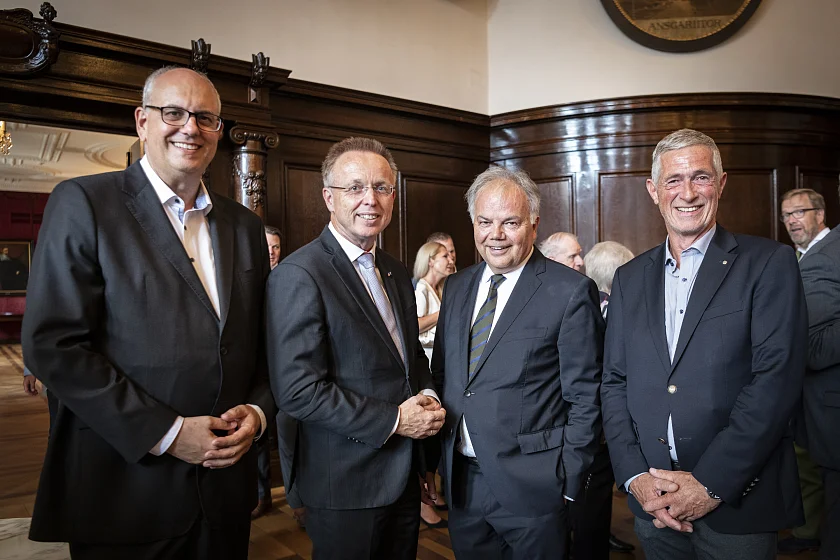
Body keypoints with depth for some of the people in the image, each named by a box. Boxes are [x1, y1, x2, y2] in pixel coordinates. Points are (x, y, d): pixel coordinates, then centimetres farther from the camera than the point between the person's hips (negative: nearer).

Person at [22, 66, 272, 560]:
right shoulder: (84, 203, -6)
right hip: (124, 489, -4)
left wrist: (257, 410, -6)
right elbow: (52, 344, -13)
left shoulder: (246, 225, 8)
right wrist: (165, 433, -16)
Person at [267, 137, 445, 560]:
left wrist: (428, 397, -2)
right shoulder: (299, 275, -17)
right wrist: (392, 421, -19)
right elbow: (297, 389, -22)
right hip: (346, 485, -7)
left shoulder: (396, 273, 8)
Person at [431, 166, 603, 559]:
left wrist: (569, 481, -9)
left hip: (531, 485, -5)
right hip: (460, 482, 5)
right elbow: (441, 374, 11)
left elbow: (584, 397, -9)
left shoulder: (570, 291, -11)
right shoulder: (456, 287, 6)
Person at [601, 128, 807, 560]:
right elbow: (614, 383, 5)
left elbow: (776, 378, -13)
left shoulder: (769, 263, -5)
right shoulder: (629, 278, 7)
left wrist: (712, 483, -16)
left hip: (738, 503, -3)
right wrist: (635, 477, -5)